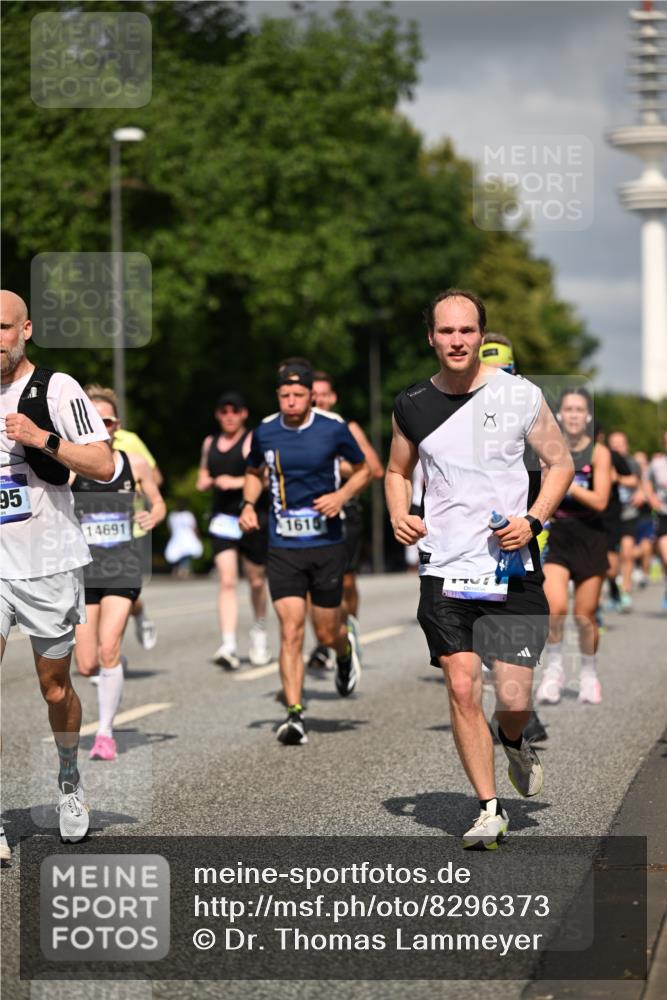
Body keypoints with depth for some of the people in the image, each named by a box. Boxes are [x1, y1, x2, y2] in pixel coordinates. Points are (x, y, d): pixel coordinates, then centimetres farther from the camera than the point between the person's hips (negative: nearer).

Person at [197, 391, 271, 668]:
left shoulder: (254, 441, -2)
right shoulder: (210, 443, 14)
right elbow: (202, 477, 27)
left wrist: (237, 482, -21)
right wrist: (206, 482, 3)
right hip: (222, 518, 3)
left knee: (256, 580, 10)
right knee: (227, 581, -11)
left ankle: (259, 630, 37)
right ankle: (228, 645, -20)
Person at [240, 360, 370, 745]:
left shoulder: (333, 428, -5)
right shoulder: (265, 432, 1)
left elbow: (364, 469, 9)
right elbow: (255, 473, 21)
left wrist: (341, 496, -9)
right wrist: (248, 504, 2)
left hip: (327, 543, -1)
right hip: (283, 546, 1)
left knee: (327, 633, 8)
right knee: (291, 631, -10)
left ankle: (345, 652, 45)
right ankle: (295, 715, -8)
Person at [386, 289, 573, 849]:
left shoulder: (520, 396, -2)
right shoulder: (413, 406, 5)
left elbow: (561, 464, 6)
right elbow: (398, 471, 21)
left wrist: (533, 520, -9)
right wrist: (400, 516, 1)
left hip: (513, 570, -2)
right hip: (445, 571, 2)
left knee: (514, 699, -4)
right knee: (462, 690, -6)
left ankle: (514, 744, 32)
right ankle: (490, 809, 7)